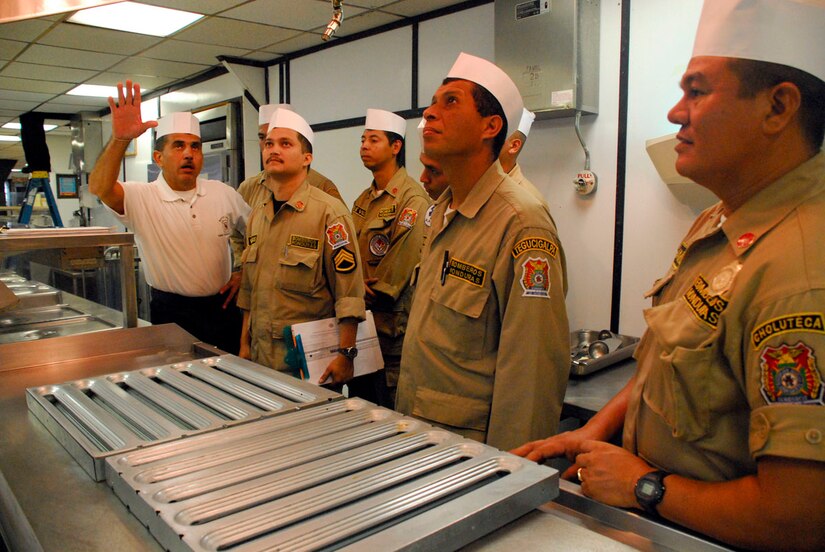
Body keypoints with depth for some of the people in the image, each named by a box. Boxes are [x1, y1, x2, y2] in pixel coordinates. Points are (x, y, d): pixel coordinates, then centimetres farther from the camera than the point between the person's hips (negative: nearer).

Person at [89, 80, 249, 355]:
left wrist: (245, 274, 1)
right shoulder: (142, 198, -9)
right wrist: (120, 139, -42)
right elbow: (99, 187, -28)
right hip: (171, 314, -3)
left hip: (222, 308, 3)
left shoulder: (222, 193, 1)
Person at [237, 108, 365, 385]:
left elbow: (349, 293, -16)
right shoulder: (257, 216, 9)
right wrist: (244, 344, 15)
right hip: (261, 356, 6)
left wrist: (345, 354, -19)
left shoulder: (329, 212, -13)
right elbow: (249, 291, 16)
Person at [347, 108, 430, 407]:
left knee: (389, 413, 3)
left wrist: (365, 295, -10)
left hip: (391, 325, -8)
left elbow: (401, 267, -19)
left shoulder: (413, 199, -14)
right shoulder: (363, 200, 14)